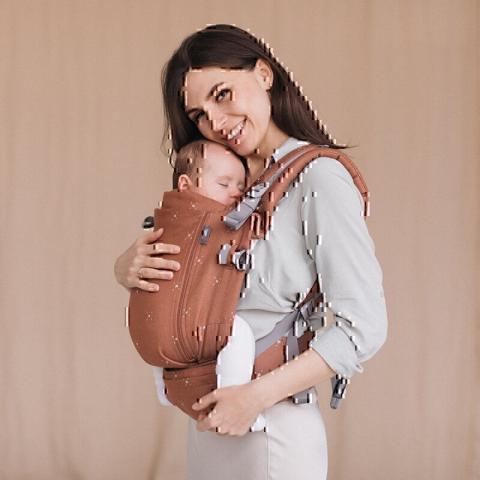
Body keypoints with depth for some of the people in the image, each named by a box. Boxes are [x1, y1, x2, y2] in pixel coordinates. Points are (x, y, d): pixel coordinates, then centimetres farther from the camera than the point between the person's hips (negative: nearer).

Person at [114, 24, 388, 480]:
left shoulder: (319, 178, -14)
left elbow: (363, 328, -19)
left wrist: (258, 395, -20)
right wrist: (127, 267, -9)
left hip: (274, 432, -7)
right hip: (206, 425, 7)